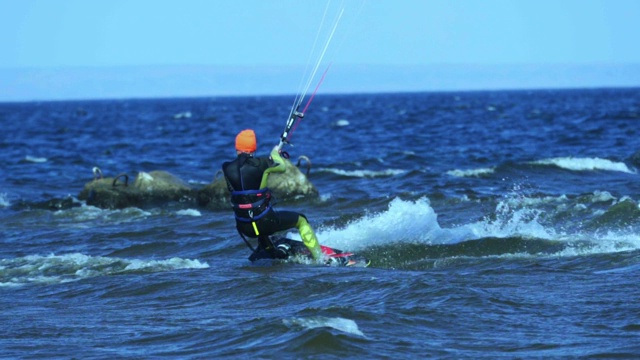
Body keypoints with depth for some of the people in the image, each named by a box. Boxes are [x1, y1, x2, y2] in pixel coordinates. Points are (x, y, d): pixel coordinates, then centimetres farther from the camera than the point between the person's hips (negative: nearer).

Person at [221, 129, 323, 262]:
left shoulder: (227, 168, -4)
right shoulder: (260, 164, -13)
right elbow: (282, 167, 5)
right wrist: (275, 153, 27)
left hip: (244, 228, 4)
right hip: (265, 222, -4)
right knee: (301, 220, 19)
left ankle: (267, 248, 38)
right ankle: (319, 258, 19)